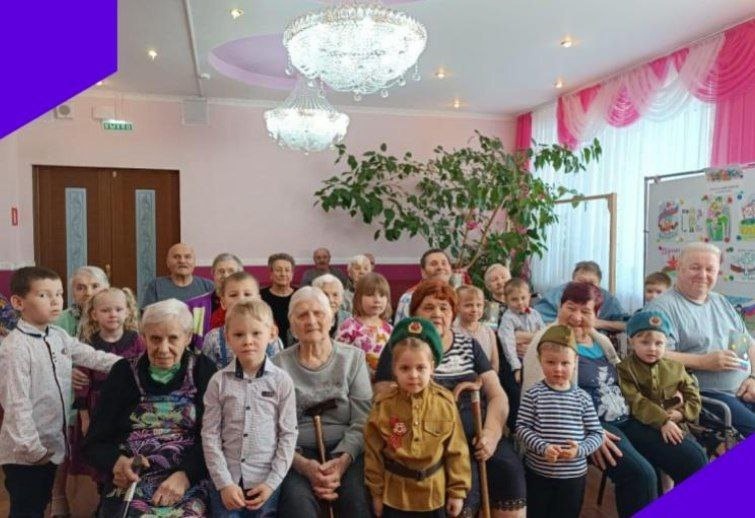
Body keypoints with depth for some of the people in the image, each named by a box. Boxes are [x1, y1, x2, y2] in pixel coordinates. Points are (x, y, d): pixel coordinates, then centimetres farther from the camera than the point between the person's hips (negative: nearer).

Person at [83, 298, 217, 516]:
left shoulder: (203, 372, 3)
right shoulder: (124, 373, 8)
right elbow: (94, 443, 7)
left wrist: (184, 476, -17)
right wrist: (117, 463, -12)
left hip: (189, 484, -1)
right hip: (129, 485, 1)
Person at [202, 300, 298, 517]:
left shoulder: (282, 381, -6)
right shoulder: (218, 381, -4)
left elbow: (288, 434, -3)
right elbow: (210, 435, -3)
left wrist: (272, 482, -8)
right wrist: (224, 482, -9)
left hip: (266, 481, 0)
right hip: (226, 480, 1)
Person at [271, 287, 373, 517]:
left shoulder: (353, 357, 7)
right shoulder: (279, 364, 6)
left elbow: (363, 422, 0)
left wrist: (343, 460, -16)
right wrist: (303, 464, -16)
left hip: (345, 450, 1)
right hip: (297, 454, 0)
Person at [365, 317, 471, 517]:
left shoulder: (445, 403, -11)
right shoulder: (383, 405, -13)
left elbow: (456, 450, -4)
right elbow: (373, 452, -5)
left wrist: (458, 490, -2)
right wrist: (376, 492, -1)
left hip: (434, 492, 1)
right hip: (395, 492, -1)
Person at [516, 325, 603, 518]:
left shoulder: (582, 397, -2)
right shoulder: (533, 394, -8)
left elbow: (597, 433, -1)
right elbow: (522, 428, -10)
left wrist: (580, 449, -17)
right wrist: (543, 447, -23)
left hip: (574, 474, 2)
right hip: (538, 472, -2)